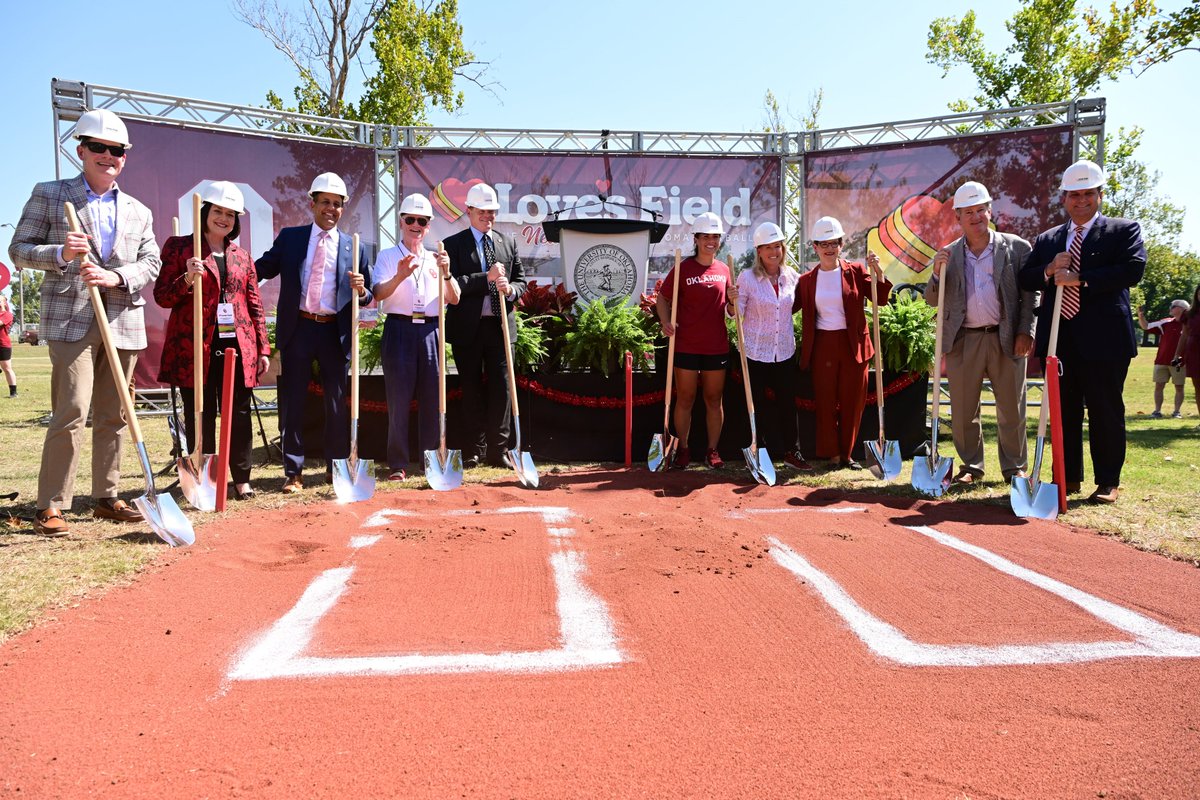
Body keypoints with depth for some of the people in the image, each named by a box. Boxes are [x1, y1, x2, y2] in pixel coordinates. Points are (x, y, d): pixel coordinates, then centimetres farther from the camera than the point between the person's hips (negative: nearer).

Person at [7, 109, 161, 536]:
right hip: (70, 320, -4)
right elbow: (19, 250, 3)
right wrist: (61, 254, -17)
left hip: (123, 322, 4)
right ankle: (51, 505, -1)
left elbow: (151, 263, 8)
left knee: (112, 416, 8)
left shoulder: (138, 211, 16)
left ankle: (106, 497, 18)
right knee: (71, 412, -11)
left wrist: (116, 277, -11)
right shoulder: (48, 195, 7)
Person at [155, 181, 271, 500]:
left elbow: (255, 305, 16)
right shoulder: (178, 247, 5)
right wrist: (187, 279, -18)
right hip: (195, 347, -3)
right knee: (200, 417, 2)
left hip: (238, 347, 3)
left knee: (239, 415, 5)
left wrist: (263, 348, 10)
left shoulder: (242, 257, 16)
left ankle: (242, 479, 14)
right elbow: (161, 296, 1)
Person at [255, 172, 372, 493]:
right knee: (292, 402, 3)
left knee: (337, 402, 8)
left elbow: (367, 297, 10)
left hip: (335, 332, 0)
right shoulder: (289, 238, 7)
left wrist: (361, 289, -13)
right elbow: (261, 269, 5)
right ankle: (293, 472, 12)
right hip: (297, 328, 0)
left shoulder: (354, 247, 8)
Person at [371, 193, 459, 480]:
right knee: (398, 396, -3)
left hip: (431, 330, 3)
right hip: (400, 329, -3)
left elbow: (454, 299, 7)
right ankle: (398, 463, 3)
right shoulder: (388, 256, 7)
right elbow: (378, 294, -8)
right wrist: (400, 277, -26)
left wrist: (446, 273, -11)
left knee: (432, 396, 4)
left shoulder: (436, 259, 16)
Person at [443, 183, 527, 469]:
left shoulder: (508, 242, 13)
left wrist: (510, 289, -9)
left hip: (500, 325, 2)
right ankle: (473, 451, 14)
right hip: (468, 327, -2)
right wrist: (486, 277, -18)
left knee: (501, 389, 0)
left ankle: (498, 450, 8)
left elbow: (521, 280, 14)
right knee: (472, 390, 6)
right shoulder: (454, 244, 2)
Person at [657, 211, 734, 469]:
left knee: (714, 399, 9)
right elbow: (663, 298, 3)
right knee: (685, 399, 5)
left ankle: (712, 450, 18)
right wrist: (665, 322, -14)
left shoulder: (724, 270, 8)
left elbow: (730, 312, 16)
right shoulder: (683, 268, -3)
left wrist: (733, 300, -6)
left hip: (717, 346, 3)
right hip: (687, 346, -3)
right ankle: (683, 448, 15)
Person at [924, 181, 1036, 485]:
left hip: (1006, 339, -1)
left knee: (1011, 409, 6)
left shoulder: (1017, 247, 4)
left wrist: (1026, 332, -8)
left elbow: (1031, 294, 2)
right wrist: (937, 274, -10)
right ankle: (971, 467, 20)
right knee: (963, 411, 7)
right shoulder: (948, 255, 9)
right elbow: (932, 300, 8)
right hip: (963, 341, 2)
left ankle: (1014, 467, 20)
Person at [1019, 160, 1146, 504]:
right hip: (1059, 338, 4)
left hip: (1103, 338, -4)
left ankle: (1108, 482, 10)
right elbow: (1025, 279, 12)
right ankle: (1069, 477, 19)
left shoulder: (1124, 230, 4)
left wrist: (1081, 278, -17)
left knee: (1106, 412, 1)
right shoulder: (1046, 240, 16)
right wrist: (1048, 271, -8)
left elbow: (1133, 269, -12)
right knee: (1064, 411, 9)